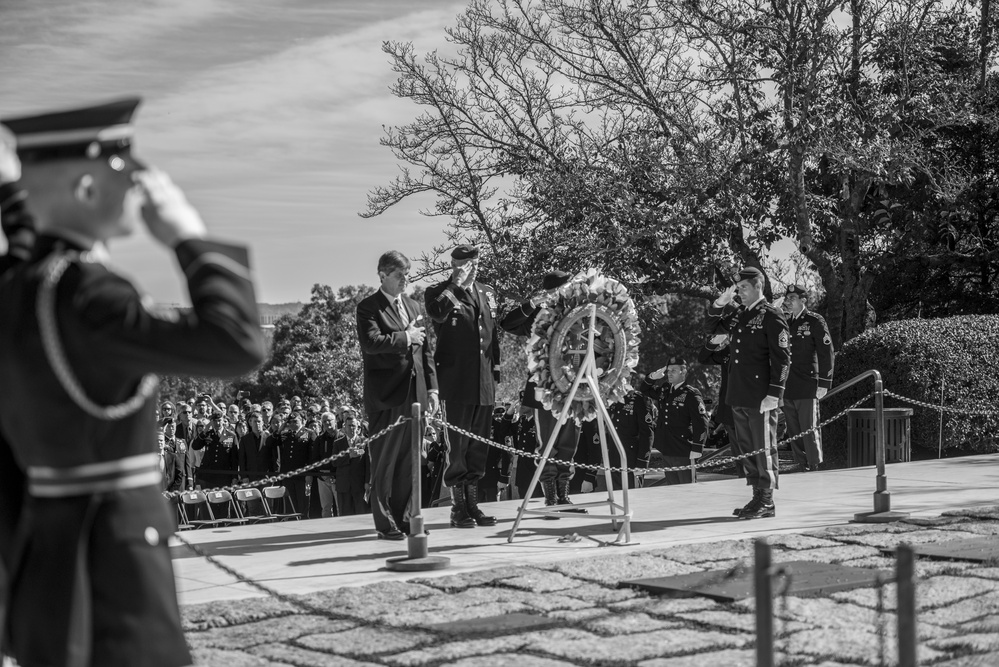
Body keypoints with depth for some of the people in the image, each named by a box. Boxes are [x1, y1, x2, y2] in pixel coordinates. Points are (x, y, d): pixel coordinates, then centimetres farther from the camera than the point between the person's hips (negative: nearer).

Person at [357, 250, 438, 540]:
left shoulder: (412, 306, 18)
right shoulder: (368, 308, -4)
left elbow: (424, 350, 19)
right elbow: (371, 343, -21)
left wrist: (432, 387, 12)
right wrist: (405, 337, -13)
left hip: (414, 393, 6)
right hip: (386, 396, -6)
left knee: (409, 460, 8)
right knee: (384, 461, -3)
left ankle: (404, 517, 16)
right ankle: (385, 523, 1)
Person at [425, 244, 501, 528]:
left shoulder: (487, 293, 16)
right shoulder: (438, 292, -2)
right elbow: (438, 313, -25)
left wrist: (495, 369, 15)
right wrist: (456, 284, -22)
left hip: (484, 382, 6)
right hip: (456, 382, -6)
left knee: (479, 446, 10)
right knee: (456, 446, -2)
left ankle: (473, 504, 19)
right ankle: (458, 508, 4)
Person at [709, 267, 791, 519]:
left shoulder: (771, 317, -8)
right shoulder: (739, 314, 14)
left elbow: (782, 359, -12)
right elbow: (710, 319, 26)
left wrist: (773, 395, -17)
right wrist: (721, 302, 5)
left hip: (760, 398, -8)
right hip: (739, 396, 8)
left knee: (763, 449, -2)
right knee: (746, 449, 12)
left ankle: (767, 502, 4)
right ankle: (757, 496, 21)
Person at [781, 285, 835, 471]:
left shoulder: (815, 321, -3)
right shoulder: (785, 323, 16)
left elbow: (826, 353, -7)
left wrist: (823, 384, -12)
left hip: (807, 387, -6)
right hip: (787, 389, 6)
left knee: (809, 431, -5)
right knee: (793, 432, 8)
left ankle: (814, 467, 1)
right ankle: (800, 466, 15)